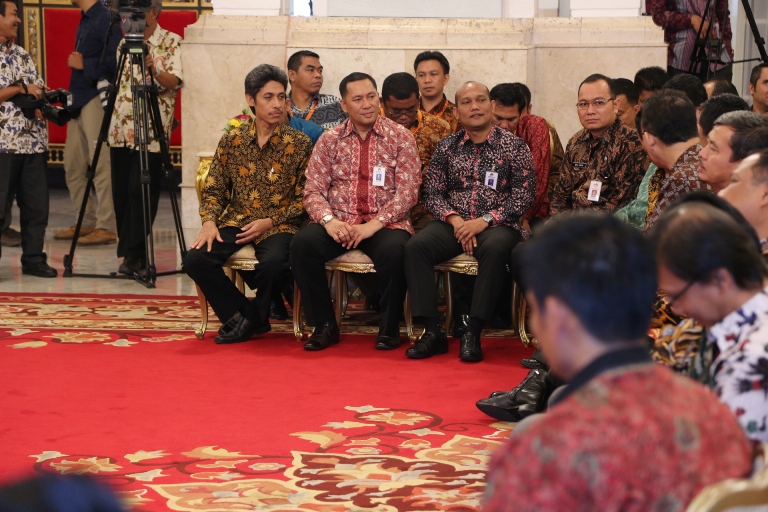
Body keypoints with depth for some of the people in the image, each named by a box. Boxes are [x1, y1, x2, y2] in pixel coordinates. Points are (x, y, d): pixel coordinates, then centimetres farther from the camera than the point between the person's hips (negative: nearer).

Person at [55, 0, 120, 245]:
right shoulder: (85, 20, 17)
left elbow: (114, 60, -21)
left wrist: (84, 65, -13)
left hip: (97, 98, -10)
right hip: (79, 99, 10)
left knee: (100, 165, -8)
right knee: (73, 164, 12)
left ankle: (107, 227, -4)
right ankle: (88, 222, 20)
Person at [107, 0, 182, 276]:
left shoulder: (171, 42, -2)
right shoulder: (125, 43, 15)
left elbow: (174, 81, -14)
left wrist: (153, 69, -33)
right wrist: (111, 115, 14)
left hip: (150, 131, -6)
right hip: (121, 129, 6)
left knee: (140, 191, -10)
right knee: (121, 192, 5)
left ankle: (133, 254, -5)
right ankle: (132, 252, 15)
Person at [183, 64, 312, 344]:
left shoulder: (299, 144, 0)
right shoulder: (231, 141, 7)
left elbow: (305, 198, -1)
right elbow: (214, 190, 11)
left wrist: (270, 221, -12)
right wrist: (209, 222, -9)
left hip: (278, 225, -3)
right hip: (236, 222, 3)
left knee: (273, 263, -36)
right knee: (195, 259, -24)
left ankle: (253, 316, -3)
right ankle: (242, 316, -4)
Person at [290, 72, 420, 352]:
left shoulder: (401, 137, 3)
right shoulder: (330, 140, 9)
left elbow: (407, 192, -5)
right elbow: (313, 191, 4)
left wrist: (374, 224, -18)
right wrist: (328, 220, -18)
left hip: (385, 223, -2)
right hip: (339, 223, 2)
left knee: (395, 250, -35)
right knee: (302, 243, -27)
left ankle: (389, 327, -11)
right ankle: (324, 325, -11)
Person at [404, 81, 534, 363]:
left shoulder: (513, 146, 4)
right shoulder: (447, 147, 12)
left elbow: (524, 195, -3)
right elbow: (432, 193, 10)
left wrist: (485, 221, -14)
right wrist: (455, 220, -10)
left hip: (497, 225, -3)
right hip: (453, 224, 3)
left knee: (495, 247, -38)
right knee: (415, 246, -26)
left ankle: (473, 334, -32)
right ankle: (432, 332, -23)